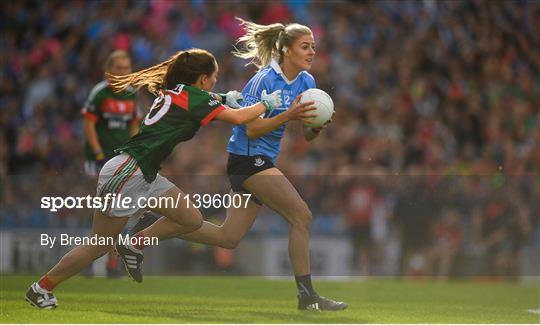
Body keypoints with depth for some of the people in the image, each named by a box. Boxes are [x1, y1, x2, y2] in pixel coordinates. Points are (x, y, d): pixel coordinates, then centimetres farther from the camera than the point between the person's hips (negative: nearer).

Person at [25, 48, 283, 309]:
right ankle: (41, 288, 9)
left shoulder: (174, 92, 13)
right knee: (99, 247, -1)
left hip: (144, 177, 10)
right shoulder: (194, 97, -11)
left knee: (192, 221, 5)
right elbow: (238, 118, -14)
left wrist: (223, 100, 20)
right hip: (125, 176, -10)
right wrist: (266, 103, 1)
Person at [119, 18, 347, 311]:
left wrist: (317, 125, -12)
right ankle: (307, 296, -12)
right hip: (249, 158, -9)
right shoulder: (264, 80, -15)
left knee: (228, 237, 9)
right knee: (301, 216, -16)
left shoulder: (306, 82, 8)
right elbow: (252, 129, -19)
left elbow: (307, 136, 10)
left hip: (261, 163, 9)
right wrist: (287, 115, -30)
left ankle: (142, 235, 17)